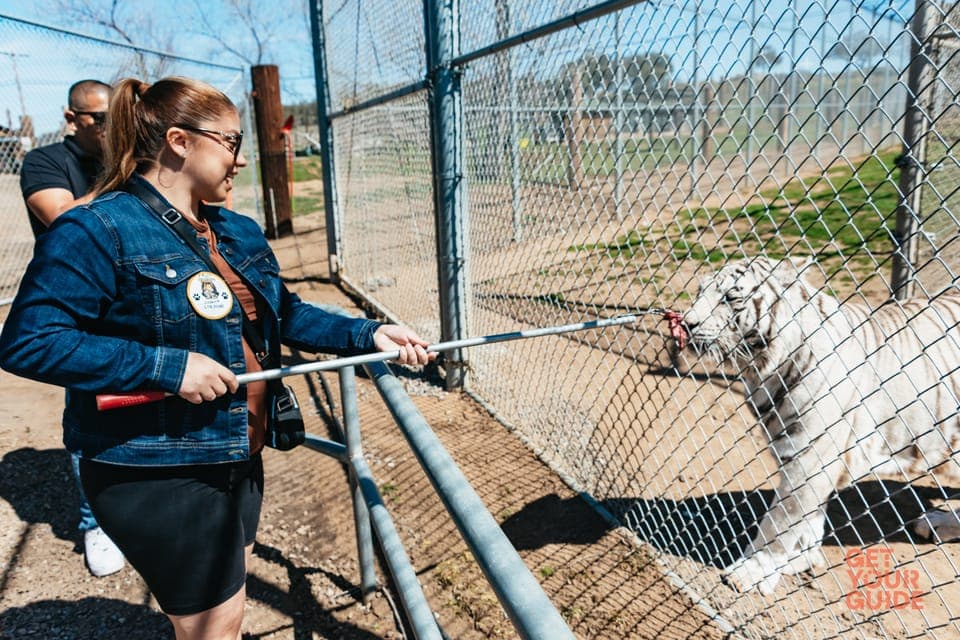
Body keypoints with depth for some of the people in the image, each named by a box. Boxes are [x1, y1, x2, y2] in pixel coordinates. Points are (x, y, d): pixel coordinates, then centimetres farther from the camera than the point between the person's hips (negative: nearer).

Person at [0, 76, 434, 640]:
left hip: (239, 457, 8)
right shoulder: (97, 231, -17)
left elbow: (288, 315, 11)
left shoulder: (240, 233, 7)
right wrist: (168, 366, -27)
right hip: (157, 475, -7)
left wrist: (370, 335, -1)